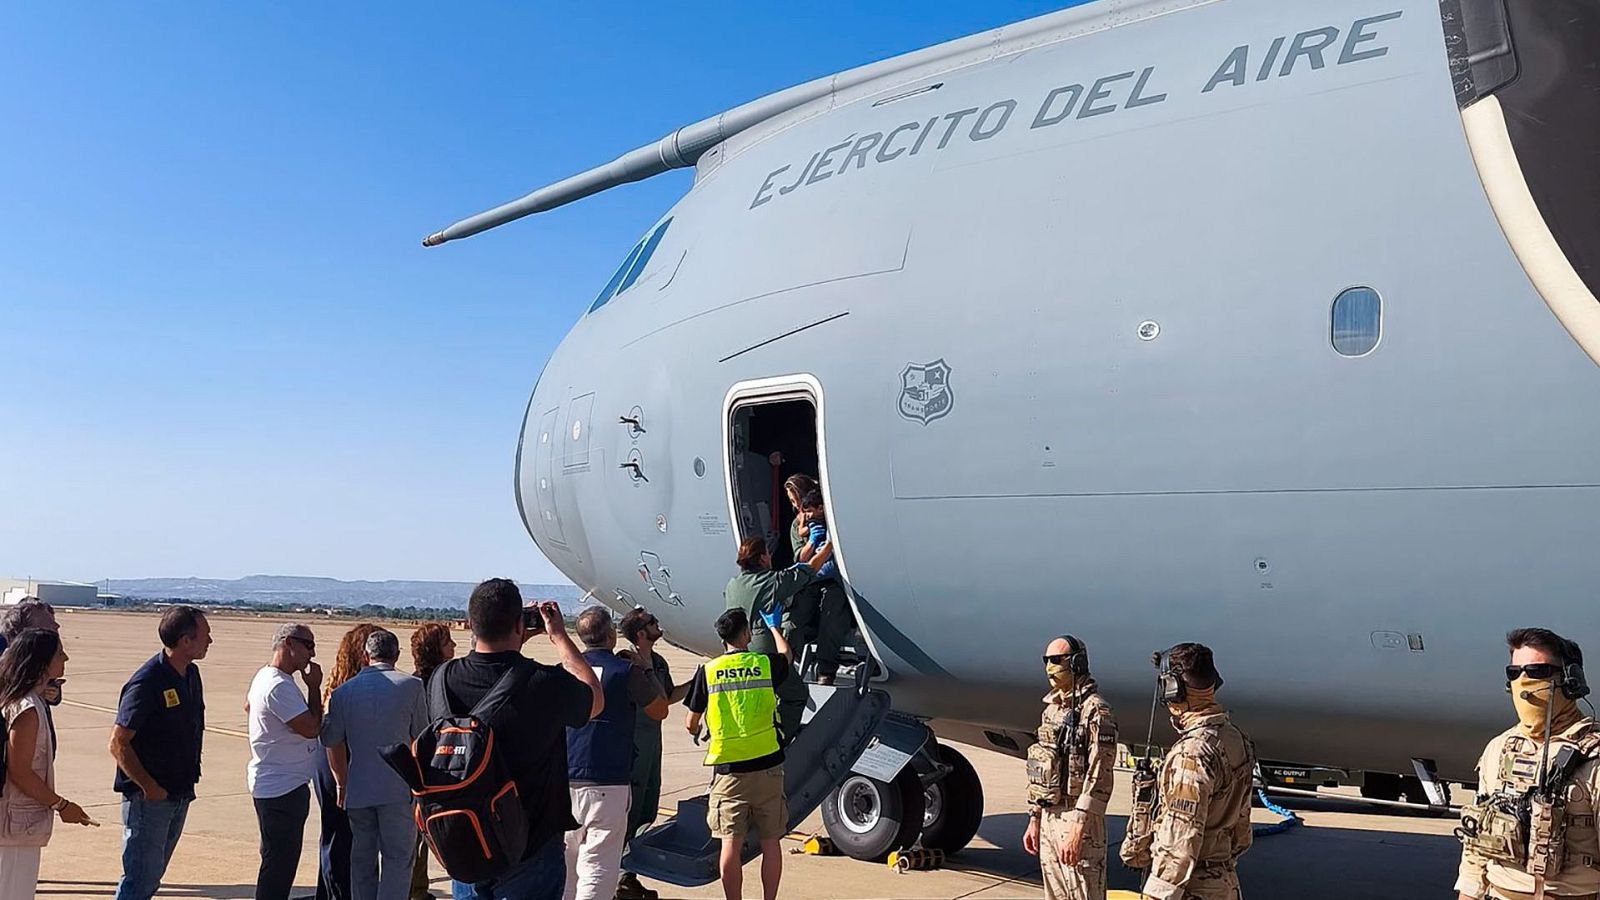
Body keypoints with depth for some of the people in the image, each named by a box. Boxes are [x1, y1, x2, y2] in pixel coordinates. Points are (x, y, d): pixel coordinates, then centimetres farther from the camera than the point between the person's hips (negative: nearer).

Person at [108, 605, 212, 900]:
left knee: (153, 875, 17)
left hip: (180, 795, 8)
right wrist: (149, 787, -18)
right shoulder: (147, 682, -19)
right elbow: (118, 743, -19)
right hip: (149, 797, -8)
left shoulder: (191, 674, 7)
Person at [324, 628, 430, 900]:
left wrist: (342, 785, 19)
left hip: (357, 790, 4)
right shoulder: (411, 686, -6)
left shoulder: (343, 691, 4)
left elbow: (332, 743, 8)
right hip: (398, 788, -3)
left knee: (362, 861, 14)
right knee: (398, 858, 2)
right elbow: (420, 737, 1)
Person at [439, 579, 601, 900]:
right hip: (532, 850, -4)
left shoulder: (443, 678, -11)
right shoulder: (546, 683, -22)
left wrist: (514, 642, 16)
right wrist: (558, 636, 8)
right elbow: (595, 699, 2)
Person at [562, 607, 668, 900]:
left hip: (564, 782, 5)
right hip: (606, 785, -5)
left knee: (565, 868, 16)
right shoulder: (626, 671, -9)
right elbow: (660, 711, 4)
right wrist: (645, 669, 14)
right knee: (598, 868, -3)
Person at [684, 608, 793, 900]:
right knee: (770, 842, 11)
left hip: (729, 770, -1)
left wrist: (697, 731, 26)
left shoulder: (707, 671, -4)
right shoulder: (765, 664, -2)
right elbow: (785, 653, 24)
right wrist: (773, 624, 41)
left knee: (731, 844, 4)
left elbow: (691, 725, 3)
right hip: (768, 766, 1)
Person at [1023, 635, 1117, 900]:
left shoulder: (1095, 711, -13)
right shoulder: (1051, 709, 14)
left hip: (1078, 819, -8)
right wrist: (1034, 820, 16)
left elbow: (1098, 779, -18)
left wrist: (1078, 829, -21)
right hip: (1048, 818, 9)